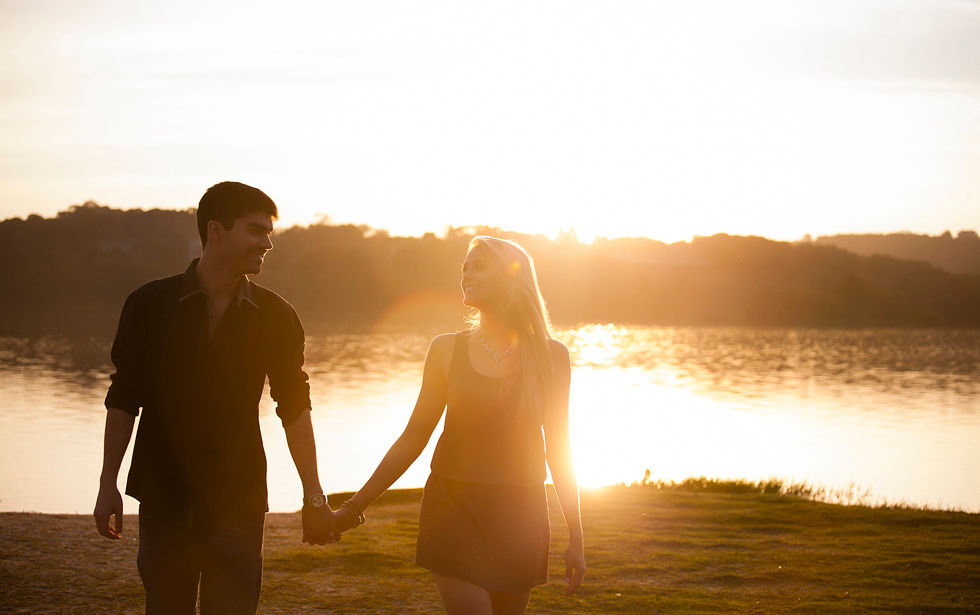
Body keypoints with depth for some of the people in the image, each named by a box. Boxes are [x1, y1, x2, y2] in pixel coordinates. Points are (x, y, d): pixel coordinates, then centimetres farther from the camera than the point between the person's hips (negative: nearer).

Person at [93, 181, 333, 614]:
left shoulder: (274, 316, 2)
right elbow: (123, 400, 3)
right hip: (165, 497, 0)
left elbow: (294, 407, 3)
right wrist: (108, 485, 1)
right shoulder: (151, 305, -1)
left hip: (239, 500, 0)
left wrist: (314, 497, -2)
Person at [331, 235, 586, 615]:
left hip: (519, 517, 1)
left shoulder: (550, 356, 1)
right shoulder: (447, 350, 2)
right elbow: (413, 438, 6)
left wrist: (575, 540, 6)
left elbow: (558, 451, 6)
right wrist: (353, 509, 5)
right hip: (453, 510, -1)